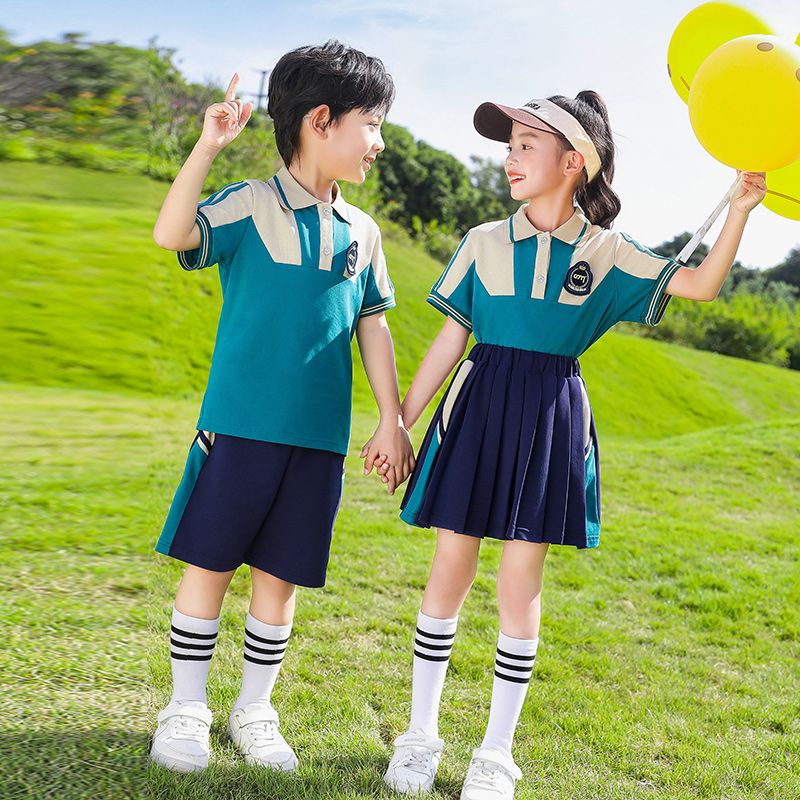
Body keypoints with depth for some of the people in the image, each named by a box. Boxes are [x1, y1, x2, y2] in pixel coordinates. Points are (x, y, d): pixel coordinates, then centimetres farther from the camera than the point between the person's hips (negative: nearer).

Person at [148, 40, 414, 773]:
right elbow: (171, 234, -21)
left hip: (320, 437, 4)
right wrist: (209, 146, -27)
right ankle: (187, 708, 19)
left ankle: (255, 710, 25)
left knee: (280, 576, 9)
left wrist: (392, 420, 11)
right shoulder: (248, 207, -5)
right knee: (210, 564, 3)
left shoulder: (363, 232, 10)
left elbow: (372, 327, 14)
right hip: (239, 426, -4)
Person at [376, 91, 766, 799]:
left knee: (520, 585, 3)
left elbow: (702, 284, 0)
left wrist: (741, 208, -11)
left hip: (550, 419, 0)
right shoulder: (485, 242, 4)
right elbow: (452, 338, 6)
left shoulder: (606, 252, 3)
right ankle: (421, 734, 20)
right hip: (478, 409, 1)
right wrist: (402, 421, 5)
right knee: (449, 572, 4)